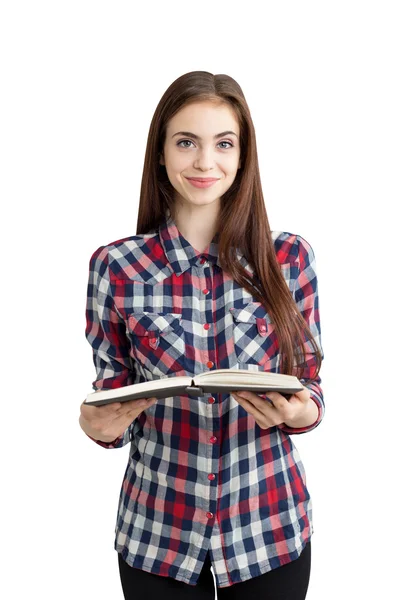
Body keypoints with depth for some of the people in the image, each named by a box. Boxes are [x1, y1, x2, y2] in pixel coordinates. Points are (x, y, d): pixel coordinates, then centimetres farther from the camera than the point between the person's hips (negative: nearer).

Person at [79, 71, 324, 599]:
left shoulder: (289, 257, -4)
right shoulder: (115, 266, -5)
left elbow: (310, 382, 4)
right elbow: (113, 396, 3)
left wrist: (301, 411, -18)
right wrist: (101, 426, -18)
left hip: (271, 527, 1)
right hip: (157, 533, 0)